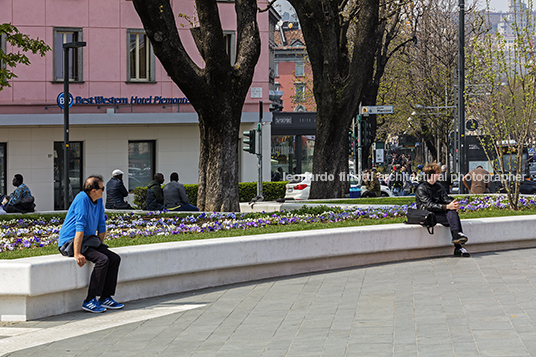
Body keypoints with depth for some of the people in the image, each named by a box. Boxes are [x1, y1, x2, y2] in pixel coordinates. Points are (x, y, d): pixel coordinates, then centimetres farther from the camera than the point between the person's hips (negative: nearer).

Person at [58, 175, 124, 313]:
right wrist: (77, 254, -29)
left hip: (88, 240, 9)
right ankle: (89, 301, -24)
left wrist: (100, 246, 13)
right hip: (70, 241, -9)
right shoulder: (82, 199, -20)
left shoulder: (99, 201, 9)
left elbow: (101, 226, 19)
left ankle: (105, 298, -2)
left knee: (115, 259, -6)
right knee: (102, 260, -26)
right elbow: (79, 227, -25)